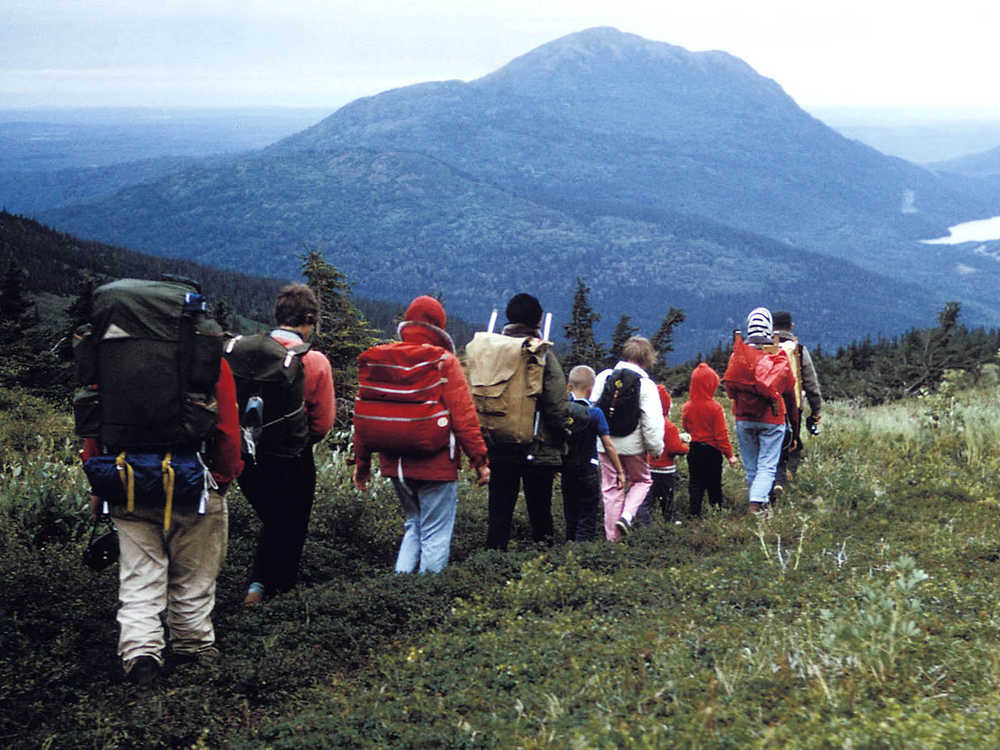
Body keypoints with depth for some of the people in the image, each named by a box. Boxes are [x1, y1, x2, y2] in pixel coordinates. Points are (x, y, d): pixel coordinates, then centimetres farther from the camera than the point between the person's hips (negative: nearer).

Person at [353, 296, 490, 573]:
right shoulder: (444, 362, -10)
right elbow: (464, 417, -13)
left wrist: (362, 462, 15)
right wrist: (480, 461, -6)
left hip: (394, 464, 5)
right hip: (435, 464, -5)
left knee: (414, 524, 22)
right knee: (435, 535, 4)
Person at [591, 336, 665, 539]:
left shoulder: (604, 377, 0)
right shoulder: (646, 385, -10)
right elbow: (652, 421, -14)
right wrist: (656, 447, -3)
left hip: (606, 444, 3)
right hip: (633, 445, -3)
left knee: (611, 488, 12)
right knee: (642, 480, 20)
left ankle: (612, 536, 13)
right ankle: (627, 515, -4)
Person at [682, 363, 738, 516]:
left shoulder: (687, 408, -4)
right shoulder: (715, 407, -16)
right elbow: (721, 434, -13)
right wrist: (729, 454, -5)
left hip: (693, 451, 3)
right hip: (712, 452, -3)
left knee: (695, 484, 8)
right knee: (714, 484, 9)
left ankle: (695, 513, 5)